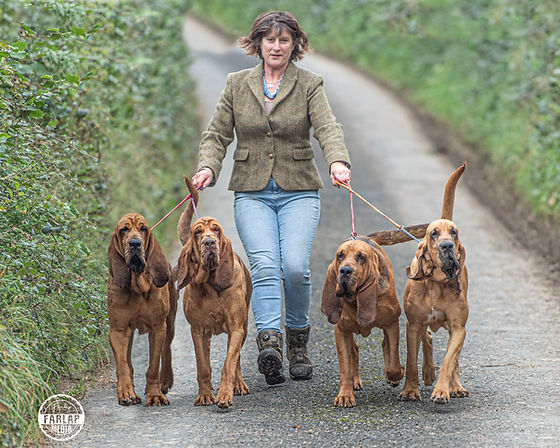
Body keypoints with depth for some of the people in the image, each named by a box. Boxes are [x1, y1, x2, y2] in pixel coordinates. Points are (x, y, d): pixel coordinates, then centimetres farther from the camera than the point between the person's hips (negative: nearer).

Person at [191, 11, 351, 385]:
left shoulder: (310, 84, 4)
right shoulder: (237, 84, 10)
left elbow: (327, 128, -12)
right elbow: (218, 135, 8)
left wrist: (338, 160, -32)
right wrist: (208, 167, -13)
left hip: (299, 192, -1)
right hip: (252, 194, 1)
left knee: (296, 267, -16)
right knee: (265, 265, -19)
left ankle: (298, 342, 5)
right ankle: (270, 343, -32)